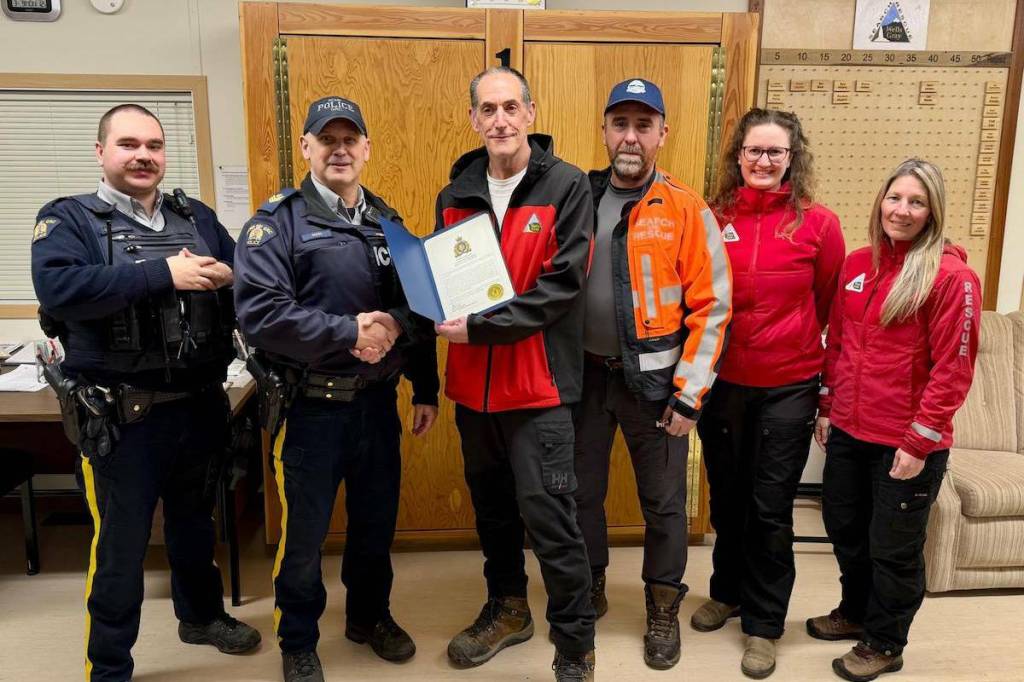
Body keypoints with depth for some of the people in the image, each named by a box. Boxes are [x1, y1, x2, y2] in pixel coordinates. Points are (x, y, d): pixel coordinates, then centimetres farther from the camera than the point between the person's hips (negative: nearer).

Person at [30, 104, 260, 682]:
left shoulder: (198, 218, 9)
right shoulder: (69, 219, -5)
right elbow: (57, 287, -24)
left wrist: (225, 276, -16)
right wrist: (163, 273, -26)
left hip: (200, 406, 5)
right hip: (123, 417, -5)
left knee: (196, 523, 24)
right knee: (121, 548, 8)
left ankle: (202, 615, 47)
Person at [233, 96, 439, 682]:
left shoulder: (387, 223, 9)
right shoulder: (278, 222, -7)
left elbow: (418, 309, 11)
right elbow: (260, 312, -20)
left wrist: (427, 390, 6)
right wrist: (349, 333, -22)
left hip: (377, 402, 5)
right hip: (310, 406, -4)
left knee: (377, 520, 18)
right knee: (305, 532, 10)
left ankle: (370, 616, 42)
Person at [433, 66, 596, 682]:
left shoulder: (567, 187, -6)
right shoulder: (455, 195, 9)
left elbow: (562, 283, -15)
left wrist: (480, 327, -19)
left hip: (538, 382, -5)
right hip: (473, 383, 5)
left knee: (548, 516, -2)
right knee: (492, 506, 19)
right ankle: (507, 609, 40)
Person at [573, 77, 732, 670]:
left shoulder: (687, 210, -7)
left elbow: (711, 307, -8)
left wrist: (690, 392, -11)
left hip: (653, 379, -2)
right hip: (585, 374, 3)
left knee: (663, 502, 11)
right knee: (582, 492, 15)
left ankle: (664, 609, 32)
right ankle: (589, 589, 38)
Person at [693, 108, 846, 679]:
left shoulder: (818, 224, -7)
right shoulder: (713, 218, -3)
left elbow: (832, 307, 1)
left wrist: (827, 375, 5)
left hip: (788, 387, -2)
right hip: (721, 381, 2)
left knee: (771, 508, 8)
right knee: (726, 497, 18)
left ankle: (764, 624, 27)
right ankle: (728, 592, 41)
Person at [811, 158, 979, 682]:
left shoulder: (951, 276, -13)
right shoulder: (857, 264, 5)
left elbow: (953, 370, -15)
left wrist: (919, 442, -15)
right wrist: (826, 408, 12)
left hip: (907, 443, -6)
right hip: (848, 432, 6)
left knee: (894, 547, 10)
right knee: (845, 529, 20)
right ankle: (855, 612, 44)